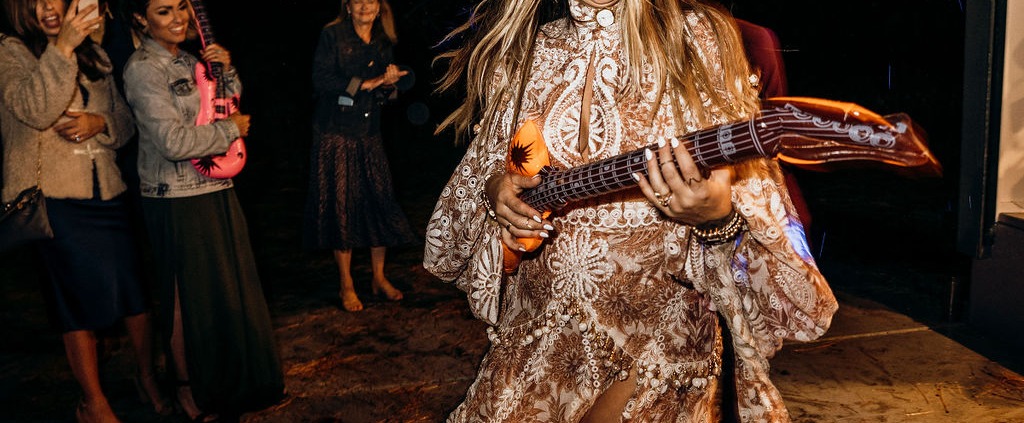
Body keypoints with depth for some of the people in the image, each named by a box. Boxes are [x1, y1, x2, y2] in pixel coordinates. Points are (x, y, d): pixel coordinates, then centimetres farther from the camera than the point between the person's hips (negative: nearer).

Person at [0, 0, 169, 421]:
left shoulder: (93, 54, 15)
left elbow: (126, 120, 16)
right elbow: (35, 110, -21)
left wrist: (99, 123, -6)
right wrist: (61, 48, -27)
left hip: (105, 192, 5)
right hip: (52, 195, -5)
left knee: (134, 287, 7)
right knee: (84, 296, 0)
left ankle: (149, 377, 28)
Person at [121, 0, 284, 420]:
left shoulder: (189, 60, 10)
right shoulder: (142, 68, -15)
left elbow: (228, 107, 17)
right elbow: (174, 142, -24)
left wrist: (227, 70, 0)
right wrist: (232, 129, -13)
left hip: (215, 190, 8)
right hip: (177, 200, -8)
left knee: (229, 285, 17)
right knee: (189, 294, 5)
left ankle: (224, 376, 36)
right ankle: (188, 386, 25)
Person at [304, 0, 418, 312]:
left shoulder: (383, 44, 12)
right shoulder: (332, 35, -3)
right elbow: (321, 81, -14)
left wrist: (389, 83, -8)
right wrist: (365, 83, -16)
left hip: (369, 136, 4)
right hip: (336, 136, -4)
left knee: (380, 204, 1)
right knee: (341, 207, -1)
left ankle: (379, 278, 17)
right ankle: (347, 286, 11)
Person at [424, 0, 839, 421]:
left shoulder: (693, 39, -7)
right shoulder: (521, 50, 3)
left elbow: (752, 192, -8)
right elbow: (485, 163, 15)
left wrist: (718, 218, -31)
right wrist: (491, 188, -8)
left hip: (657, 331, -3)